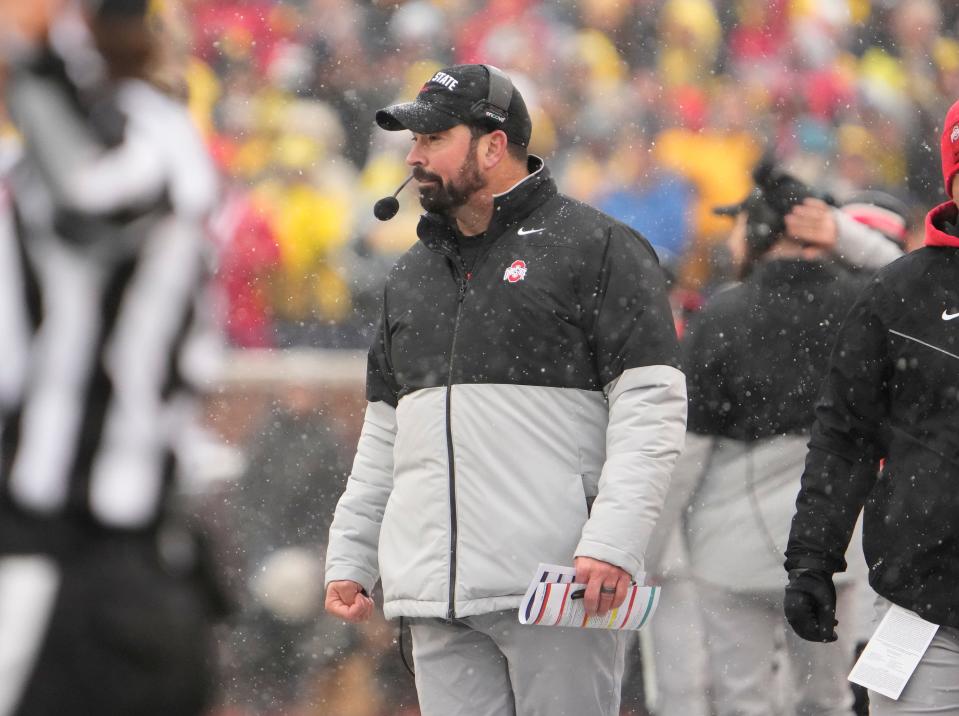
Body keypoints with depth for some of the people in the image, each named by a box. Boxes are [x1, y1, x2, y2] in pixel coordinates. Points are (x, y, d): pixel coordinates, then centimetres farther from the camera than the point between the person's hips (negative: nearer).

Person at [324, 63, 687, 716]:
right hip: (434, 595, 6)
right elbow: (385, 435, 27)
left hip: (558, 587, -6)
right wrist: (349, 557, 19)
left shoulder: (596, 247, 1)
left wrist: (613, 544, -17)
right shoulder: (412, 276, 22)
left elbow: (652, 407, -7)